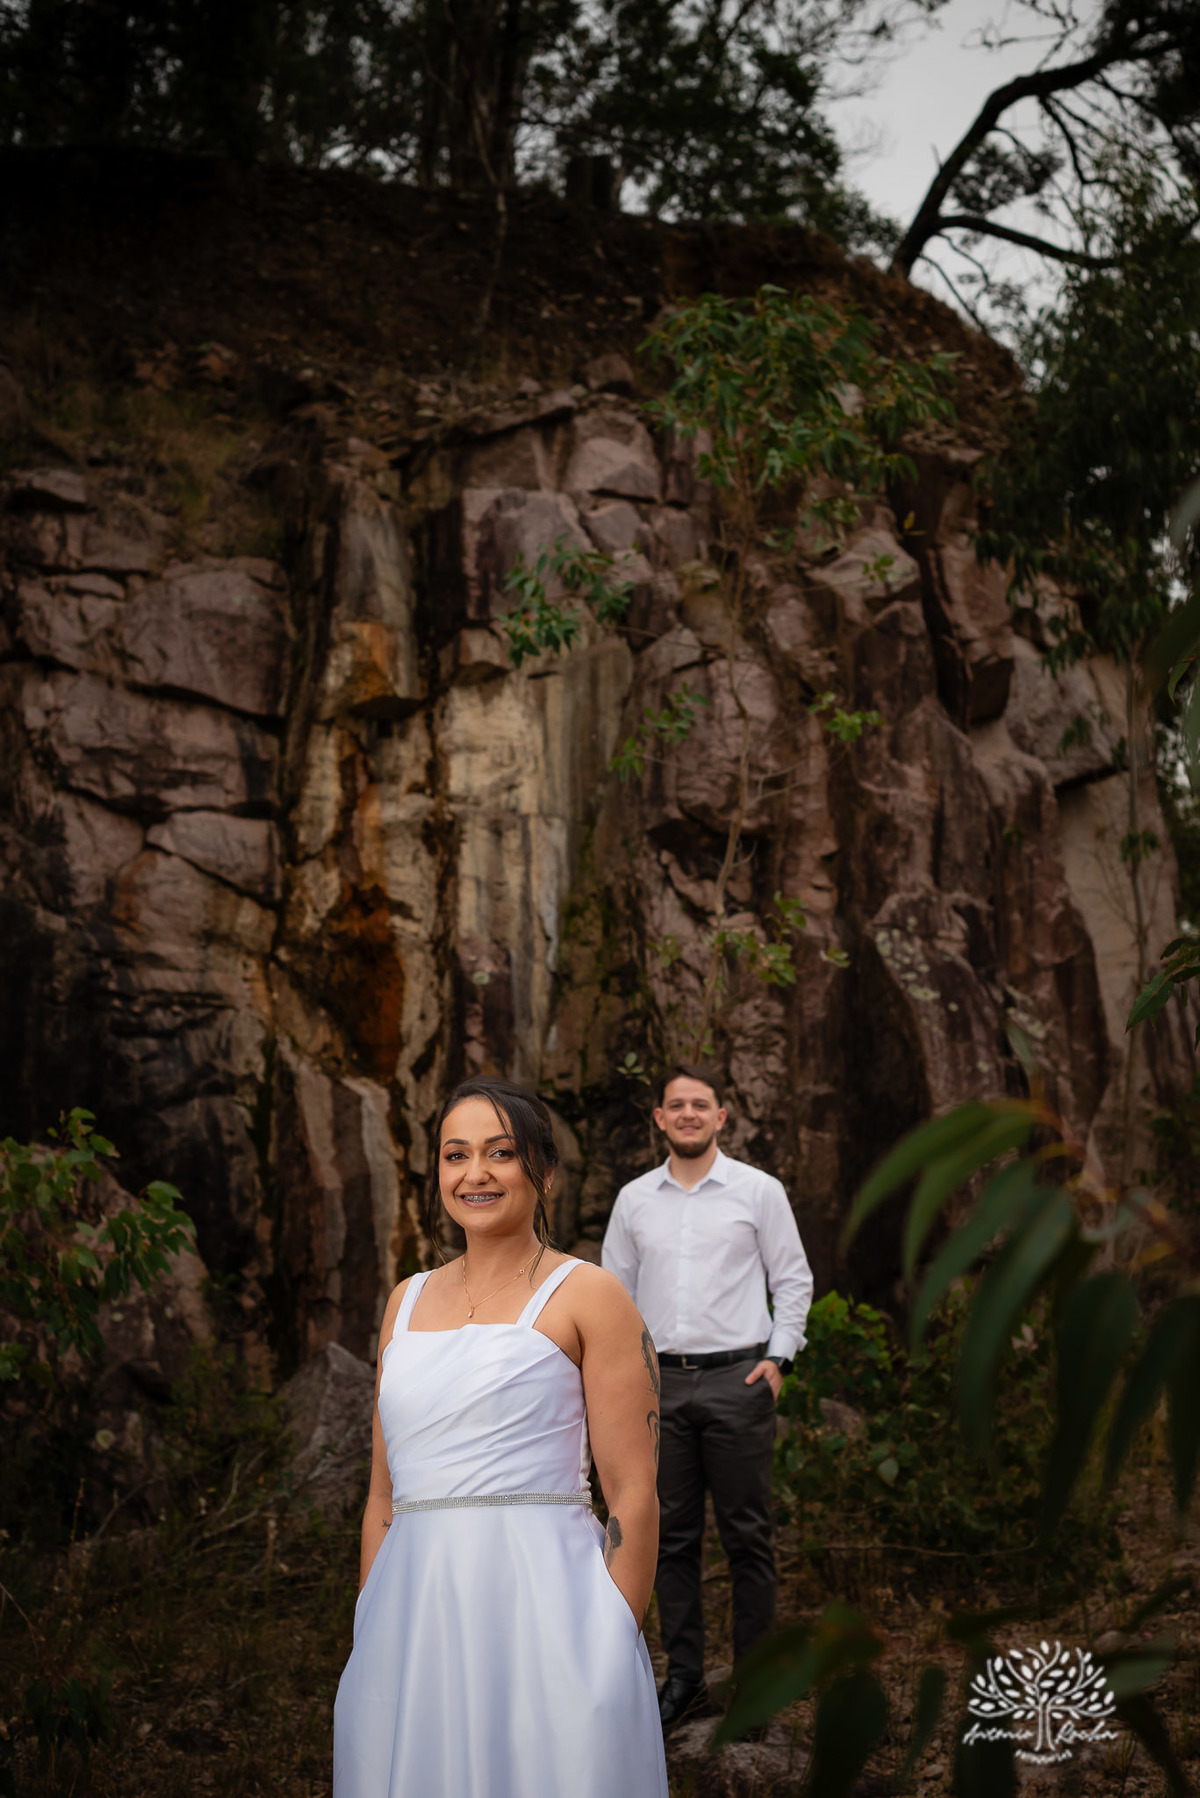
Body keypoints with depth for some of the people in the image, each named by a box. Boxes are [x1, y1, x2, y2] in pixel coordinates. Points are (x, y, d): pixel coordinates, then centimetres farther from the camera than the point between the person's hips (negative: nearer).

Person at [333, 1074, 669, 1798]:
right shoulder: (408, 1301, 13)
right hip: (413, 1624, 5)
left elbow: (634, 1496, -7)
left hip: (542, 1608, -5)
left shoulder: (588, 1296, -3)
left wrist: (611, 1655, -12)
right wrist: (370, 1641, 12)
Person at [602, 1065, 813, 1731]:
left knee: (748, 1535, 1)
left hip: (737, 1378, -3)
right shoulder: (634, 1199, 9)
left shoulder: (759, 1191, 1)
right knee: (672, 1535, 7)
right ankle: (683, 1674, 17)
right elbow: (615, 1291, 14)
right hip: (661, 1382, 3)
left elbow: (794, 1280, 4)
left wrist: (778, 1357, -6)